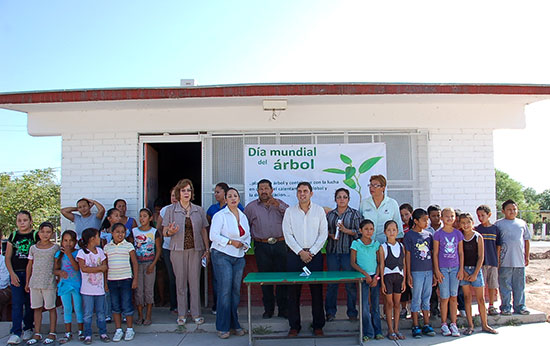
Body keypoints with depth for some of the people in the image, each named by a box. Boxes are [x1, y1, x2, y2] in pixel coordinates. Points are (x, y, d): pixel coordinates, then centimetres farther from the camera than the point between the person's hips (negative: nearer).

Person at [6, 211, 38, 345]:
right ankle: (16, 332, -1)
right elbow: (8, 258, 8)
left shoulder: (36, 235, 1)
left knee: (30, 303, 6)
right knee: (16, 303, -2)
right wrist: (12, 273, -4)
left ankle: (28, 328, 19)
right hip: (16, 274, 2)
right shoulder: (13, 236, 8)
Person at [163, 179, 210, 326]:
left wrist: (207, 249, 4)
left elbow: (203, 231, 11)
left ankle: (196, 313, 13)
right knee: (181, 282, 4)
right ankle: (182, 314, 16)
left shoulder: (199, 210, 9)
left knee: (195, 281, 2)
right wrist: (170, 232, -19)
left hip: (195, 249, 1)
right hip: (178, 250, -1)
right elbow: (165, 231, 4)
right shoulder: (171, 210, 3)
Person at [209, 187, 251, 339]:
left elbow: (248, 235, 21)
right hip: (222, 256, -5)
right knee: (225, 290, -9)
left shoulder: (243, 216, 15)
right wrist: (231, 242, -15)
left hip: (239, 257, 6)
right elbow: (213, 235, -11)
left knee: (236, 290, 5)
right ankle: (223, 327, 1)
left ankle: (234, 324, 16)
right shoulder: (220, 215, -4)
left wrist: (245, 244, 1)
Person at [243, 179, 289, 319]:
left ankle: (283, 309, 11)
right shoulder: (251, 207, 10)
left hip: (279, 244, 0)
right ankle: (268, 309, 17)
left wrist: (279, 206, -13)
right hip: (261, 246, 0)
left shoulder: (280, 204, 10)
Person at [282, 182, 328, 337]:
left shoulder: (319, 210, 5)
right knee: (294, 291, 2)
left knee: (317, 290, 2)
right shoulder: (290, 211, 5)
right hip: (294, 254, 0)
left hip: (315, 254, 0)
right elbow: (288, 235, 0)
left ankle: (318, 325, 14)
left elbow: (323, 234, 1)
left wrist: (311, 252, -7)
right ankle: (294, 326, 13)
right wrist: (300, 252, -8)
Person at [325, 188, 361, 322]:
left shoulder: (355, 214, 5)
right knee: (332, 282, 4)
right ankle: (330, 312, 15)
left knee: (351, 283, -1)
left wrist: (346, 230, -13)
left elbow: (360, 232, -1)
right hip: (332, 251, 2)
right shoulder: (330, 214, 14)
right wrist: (330, 235, -4)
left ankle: (352, 313, 12)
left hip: (348, 251, -2)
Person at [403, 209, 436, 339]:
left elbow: (432, 254, 12)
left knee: (426, 299, 12)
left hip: (429, 271, 5)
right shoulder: (409, 235, -5)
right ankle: (415, 327, 11)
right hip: (416, 271, -4)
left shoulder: (429, 235, 9)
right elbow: (407, 255, -5)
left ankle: (426, 325, 21)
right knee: (416, 299, 2)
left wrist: (434, 272, 10)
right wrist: (408, 274, -8)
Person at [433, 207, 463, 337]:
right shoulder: (438, 234, -3)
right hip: (443, 268, -2)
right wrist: (437, 270, -7)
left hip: (455, 268, 2)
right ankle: (444, 324, 11)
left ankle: (453, 324, 14)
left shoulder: (458, 233, 4)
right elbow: (435, 254, -2)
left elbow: (461, 253, 7)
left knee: (453, 297, 6)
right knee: (444, 297, 0)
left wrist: (461, 269, 2)